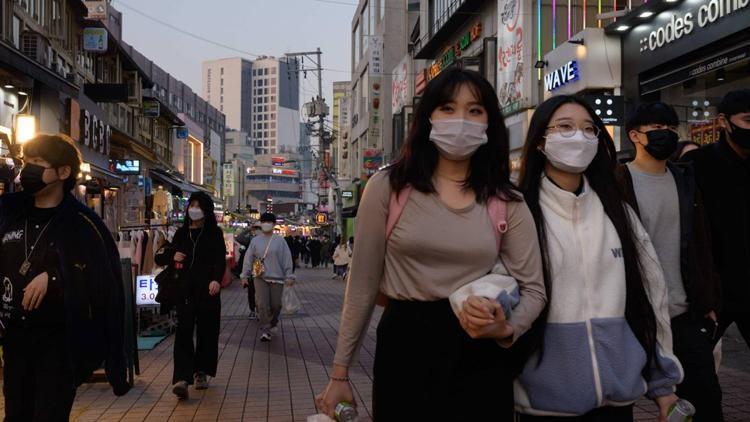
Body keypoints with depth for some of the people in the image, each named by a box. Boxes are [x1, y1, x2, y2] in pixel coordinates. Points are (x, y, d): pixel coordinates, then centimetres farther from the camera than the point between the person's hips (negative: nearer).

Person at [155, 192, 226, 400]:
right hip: (185, 290, 2)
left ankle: (201, 372, 23)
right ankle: (182, 378, -17)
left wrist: (216, 279, -30)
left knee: (207, 332, 6)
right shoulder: (181, 233, 12)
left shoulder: (214, 233, 2)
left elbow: (220, 259, -12)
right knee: (183, 332, -9)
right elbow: (160, 257, 23)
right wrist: (172, 256, 0)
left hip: (207, 290, -2)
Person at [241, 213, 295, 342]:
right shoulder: (255, 241, 6)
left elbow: (287, 259, -1)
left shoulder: (280, 240, 1)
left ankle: (272, 324, 33)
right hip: (260, 278, 1)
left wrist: (289, 276, -6)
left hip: (277, 278, 0)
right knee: (262, 304, -8)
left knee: (276, 305, 6)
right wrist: (245, 276, 6)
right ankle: (265, 331, -3)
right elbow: (248, 259, 8)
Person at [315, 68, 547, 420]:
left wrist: (506, 329, -17)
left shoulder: (507, 202, 2)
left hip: (481, 357, 2)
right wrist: (340, 372, 2)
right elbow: (363, 284, 0)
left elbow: (533, 288, 4)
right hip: (404, 349, -1)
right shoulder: (388, 187, -3)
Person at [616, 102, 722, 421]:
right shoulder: (616, 184, -8)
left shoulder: (684, 180, 10)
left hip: (686, 313, 5)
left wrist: (709, 302, 9)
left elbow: (701, 246, 12)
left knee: (706, 395, 7)